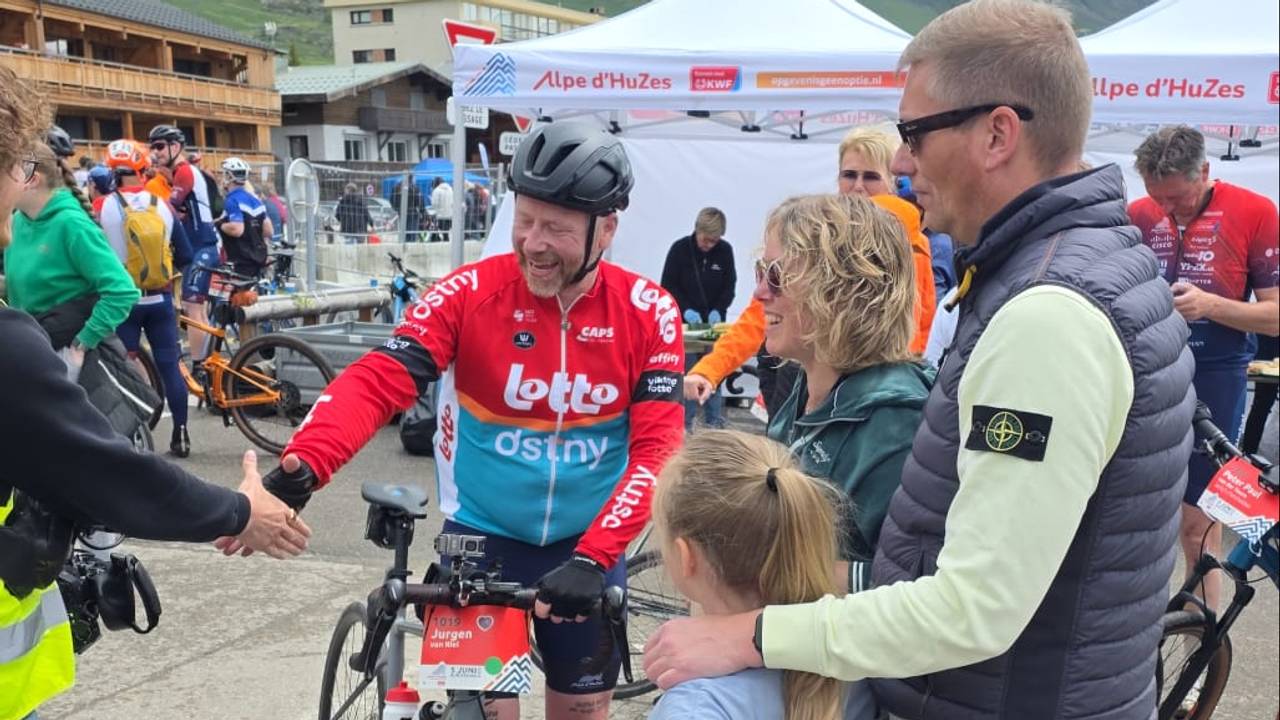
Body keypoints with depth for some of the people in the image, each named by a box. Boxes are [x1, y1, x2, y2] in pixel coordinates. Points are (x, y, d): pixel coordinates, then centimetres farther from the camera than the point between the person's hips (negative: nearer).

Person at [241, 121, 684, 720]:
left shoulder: (647, 313, -11)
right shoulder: (470, 292, -15)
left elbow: (656, 448, -15)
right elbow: (376, 380, -24)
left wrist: (593, 557, -26)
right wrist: (301, 468, -41)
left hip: (585, 546, 2)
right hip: (480, 536, -1)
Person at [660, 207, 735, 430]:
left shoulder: (725, 250, -3)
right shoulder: (680, 249, -8)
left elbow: (729, 287, 3)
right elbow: (668, 286, -5)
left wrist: (718, 310, -14)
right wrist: (686, 310, -18)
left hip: (714, 323, 2)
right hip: (686, 323, -1)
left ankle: (715, 423, 8)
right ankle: (686, 423, 6)